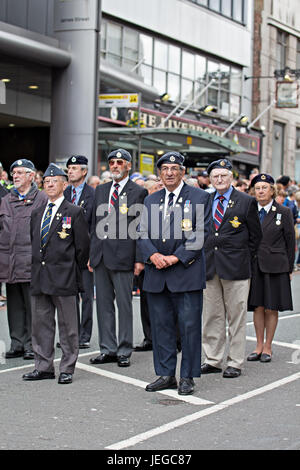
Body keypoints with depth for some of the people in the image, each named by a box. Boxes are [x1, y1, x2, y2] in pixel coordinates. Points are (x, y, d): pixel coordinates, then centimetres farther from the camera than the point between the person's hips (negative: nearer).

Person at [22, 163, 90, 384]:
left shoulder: (74, 212, -4)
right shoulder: (37, 213, 14)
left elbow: (83, 245, -4)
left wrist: (74, 271, -1)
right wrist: (36, 267, 13)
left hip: (63, 277, -6)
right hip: (40, 278, 6)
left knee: (67, 326, 1)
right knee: (41, 324, 9)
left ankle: (67, 369, 8)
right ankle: (44, 367, 18)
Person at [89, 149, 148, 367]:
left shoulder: (138, 192, -3)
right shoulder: (101, 190, 14)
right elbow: (95, 224, 17)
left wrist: (140, 259, -11)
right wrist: (92, 253, 11)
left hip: (123, 256, -6)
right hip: (101, 256, 6)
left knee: (124, 304, 0)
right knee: (103, 303, 9)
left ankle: (124, 351, 8)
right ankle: (108, 349, 17)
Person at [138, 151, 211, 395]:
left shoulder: (199, 197, 1)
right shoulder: (151, 200, 15)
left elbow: (200, 233, -6)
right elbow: (143, 234, 10)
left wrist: (176, 257, -14)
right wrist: (153, 255, -9)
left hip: (187, 271, -4)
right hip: (157, 274, 5)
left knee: (189, 325, -2)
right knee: (161, 325, 8)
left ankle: (187, 377, 7)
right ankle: (166, 374, 17)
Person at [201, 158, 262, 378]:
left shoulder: (246, 202, 1)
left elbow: (256, 235, 5)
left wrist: (245, 259, 2)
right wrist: (205, 257, 9)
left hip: (236, 269, -4)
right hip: (210, 268, 4)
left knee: (236, 316, 0)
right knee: (212, 316, 9)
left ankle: (235, 362, 7)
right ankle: (213, 360, 17)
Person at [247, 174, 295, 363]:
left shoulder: (284, 212, 0)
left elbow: (290, 242, 3)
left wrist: (289, 269, 1)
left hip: (275, 267, -2)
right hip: (253, 266, 2)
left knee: (271, 309, 3)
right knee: (258, 307, 6)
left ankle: (268, 347, 12)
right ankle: (259, 346, 16)